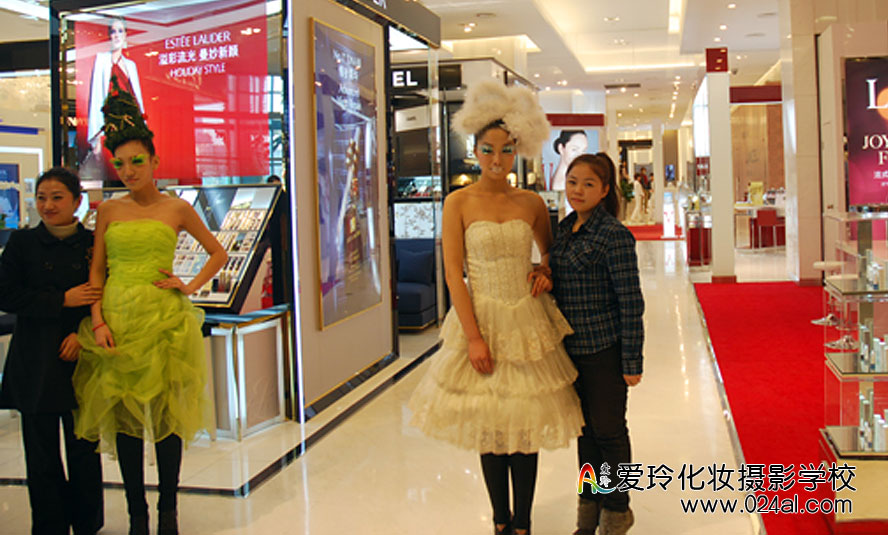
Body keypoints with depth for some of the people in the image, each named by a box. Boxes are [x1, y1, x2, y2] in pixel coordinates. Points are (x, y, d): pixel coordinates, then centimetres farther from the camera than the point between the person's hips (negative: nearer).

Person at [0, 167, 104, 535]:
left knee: (84, 448, 4)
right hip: (36, 364, 0)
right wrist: (63, 301, -10)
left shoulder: (95, 243, 4)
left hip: (82, 358, 0)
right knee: (42, 454, 4)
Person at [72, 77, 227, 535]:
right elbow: (96, 270, 5)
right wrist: (97, 320, -7)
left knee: (166, 414, 2)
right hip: (116, 318, 2)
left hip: (163, 318, -2)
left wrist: (190, 287, 0)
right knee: (124, 416, 5)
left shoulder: (176, 209, 4)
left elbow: (218, 253, 12)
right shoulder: (108, 210, 8)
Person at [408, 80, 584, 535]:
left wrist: (546, 273, -3)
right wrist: (474, 336, -12)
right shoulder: (459, 203, -4)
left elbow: (551, 250, 21)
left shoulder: (531, 203, 4)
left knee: (527, 424, 6)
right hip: (482, 320, -2)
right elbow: (453, 273, -7)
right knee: (488, 425, 7)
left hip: (528, 322, 2)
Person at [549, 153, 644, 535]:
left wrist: (632, 361, -16)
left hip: (605, 349, -7)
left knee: (608, 429, 6)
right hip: (572, 347, 7)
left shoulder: (613, 235, -14)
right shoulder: (564, 229, 8)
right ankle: (590, 504, 31)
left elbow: (631, 301, -15)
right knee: (585, 428, 16)